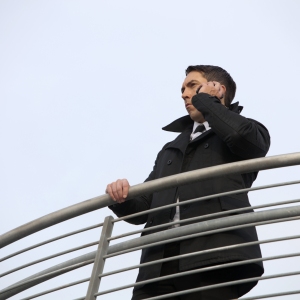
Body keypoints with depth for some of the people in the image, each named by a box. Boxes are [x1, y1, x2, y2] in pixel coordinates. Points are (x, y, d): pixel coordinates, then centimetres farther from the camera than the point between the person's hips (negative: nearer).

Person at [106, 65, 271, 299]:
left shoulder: (247, 131, 19)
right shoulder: (171, 149, 33)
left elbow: (242, 135, -8)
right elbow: (144, 207, 26)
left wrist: (205, 99, 9)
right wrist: (122, 198, 2)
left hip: (213, 256, -5)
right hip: (160, 262, 5)